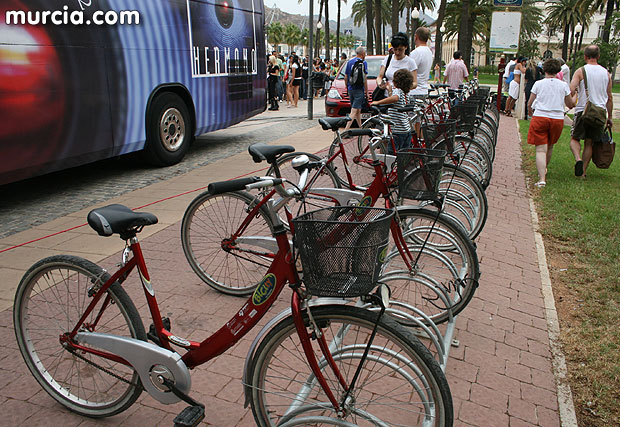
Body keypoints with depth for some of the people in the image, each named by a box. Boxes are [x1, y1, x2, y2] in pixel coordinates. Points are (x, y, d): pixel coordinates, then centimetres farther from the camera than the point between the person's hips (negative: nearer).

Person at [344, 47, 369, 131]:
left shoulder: (349, 62, 11)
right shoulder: (363, 62, -8)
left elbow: (345, 78, 13)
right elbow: (364, 79, -11)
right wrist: (366, 91, -4)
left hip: (350, 89, 7)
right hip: (359, 90, -7)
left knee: (358, 110, 17)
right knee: (354, 111, -10)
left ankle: (361, 127, 25)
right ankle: (346, 130, -19)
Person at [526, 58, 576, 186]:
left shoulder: (538, 84, 1)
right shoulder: (563, 85, 5)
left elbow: (529, 104, 5)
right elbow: (571, 104, 14)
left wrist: (530, 111, 27)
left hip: (540, 117, -2)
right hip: (558, 119, 2)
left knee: (541, 149, -7)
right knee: (550, 146, 23)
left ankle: (542, 179, -20)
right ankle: (544, 170, 43)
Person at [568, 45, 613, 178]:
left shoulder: (581, 71, -5)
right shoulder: (606, 73, 8)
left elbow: (571, 90, -19)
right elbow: (609, 98, 12)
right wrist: (609, 117, 18)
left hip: (583, 111, -3)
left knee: (575, 139, 9)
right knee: (589, 143, 12)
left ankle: (578, 159, -20)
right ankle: (583, 172, 11)